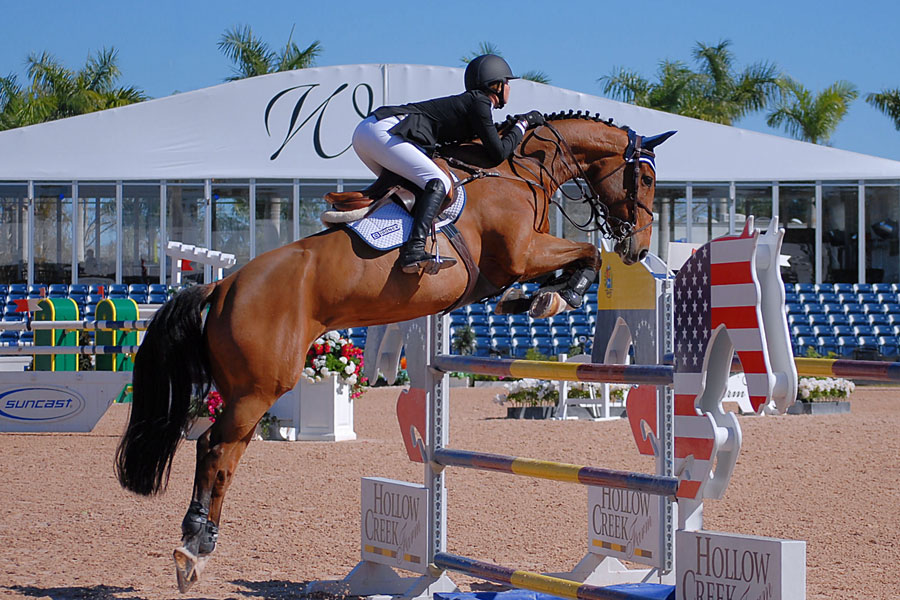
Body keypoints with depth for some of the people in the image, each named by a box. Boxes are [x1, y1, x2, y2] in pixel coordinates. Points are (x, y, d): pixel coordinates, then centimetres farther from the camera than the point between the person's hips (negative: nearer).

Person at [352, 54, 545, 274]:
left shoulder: (466, 101, 27)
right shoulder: (479, 102, 0)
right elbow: (498, 153, -2)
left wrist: (512, 127, 35)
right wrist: (522, 124, 12)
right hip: (382, 132, -10)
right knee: (438, 182, -19)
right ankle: (414, 250, -35)